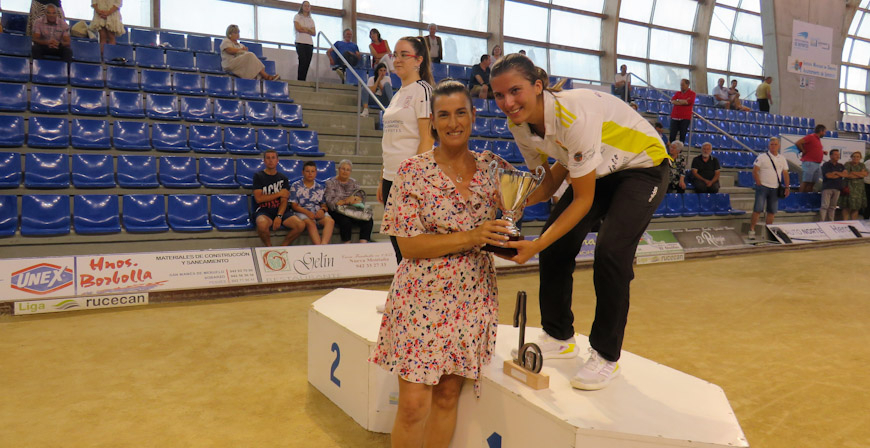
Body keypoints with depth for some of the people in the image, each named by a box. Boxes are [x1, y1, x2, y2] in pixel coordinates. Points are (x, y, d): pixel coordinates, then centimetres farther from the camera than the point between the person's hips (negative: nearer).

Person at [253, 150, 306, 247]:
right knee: (262, 225, -38)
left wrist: (279, 216, -16)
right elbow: (258, 198, -6)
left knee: (300, 226, -23)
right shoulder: (258, 176, 5)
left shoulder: (283, 178, 13)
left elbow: (284, 200, 2)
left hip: (280, 211, 3)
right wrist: (279, 194, -4)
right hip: (263, 211, -3)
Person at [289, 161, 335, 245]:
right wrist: (307, 212, -16)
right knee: (311, 223, -36)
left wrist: (322, 210, -9)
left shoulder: (320, 187, 20)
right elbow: (294, 205, 2)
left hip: (318, 212, 3)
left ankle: (324, 244, -49)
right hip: (302, 212, -3)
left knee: (330, 221, -30)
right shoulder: (296, 186, 9)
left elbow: (324, 204, 17)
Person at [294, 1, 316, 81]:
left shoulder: (311, 20, 20)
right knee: (303, 62, -19)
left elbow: (314, 33, 7)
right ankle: (300, 81, -18)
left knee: (307, 63, -6)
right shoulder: (297, 16, 9)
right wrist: (308, 30, 1)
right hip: (300, 42, -4)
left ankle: (303, 81, -6)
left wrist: (304, 28, -5)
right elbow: (298, 28, -6)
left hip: (310, 43, 4)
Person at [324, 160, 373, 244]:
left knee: (368, 220, -24)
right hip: (337, 211, -4)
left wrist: (356, 200, -16)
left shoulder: (353, 182, 20)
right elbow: (330, 202, -8)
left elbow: (361, 196, 8)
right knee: (346, 221, -37)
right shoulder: (331, 183, 5)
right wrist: (345, 201, -23)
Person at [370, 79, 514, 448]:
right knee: (413, 404, -2)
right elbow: (408, 245, -13)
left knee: (448, 396, 13)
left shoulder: (491, 166, 1)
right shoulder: (413, 172, -9)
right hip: (422, 298, -3)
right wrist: (471, 237, -22)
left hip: (472, 299, 4)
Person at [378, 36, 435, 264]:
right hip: (392, 178, 8)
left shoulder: (422, 90, -6)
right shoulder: (397, 95, 18)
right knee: (398, 246, 11)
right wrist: (382, 180, 16)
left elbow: (427, 139, -14)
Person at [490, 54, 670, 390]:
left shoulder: (574, 114, -36)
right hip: (597, 170, 7)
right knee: (556, 245, -3)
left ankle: (606, 357, -2)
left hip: (642, 166, -7)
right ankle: (559, 337, 16)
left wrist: (536, 245, -36)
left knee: (611, 254, -20)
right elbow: (547, 183, -3)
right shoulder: (521, 126, -14)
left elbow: (584, 199, -30)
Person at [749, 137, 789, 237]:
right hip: (763, 187, -4)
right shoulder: (762, 157, -1)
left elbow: (785, 174, 14)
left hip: (775, 188, 4)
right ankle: (751, 230, -5)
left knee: (772, 211, 5)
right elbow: (754, 171, -5)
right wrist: (759, 184, -11)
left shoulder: (782, 159, 12)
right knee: (758, 210, -9)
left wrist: (787, 187, 7)